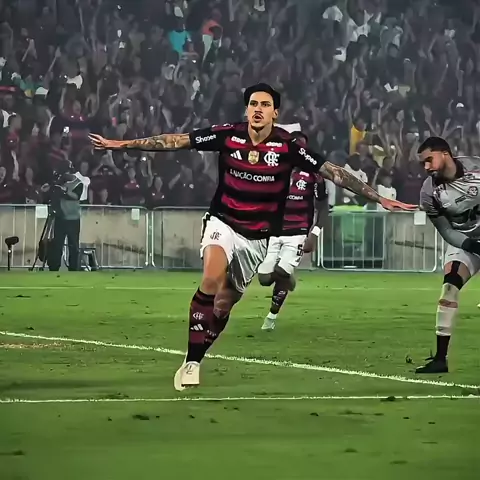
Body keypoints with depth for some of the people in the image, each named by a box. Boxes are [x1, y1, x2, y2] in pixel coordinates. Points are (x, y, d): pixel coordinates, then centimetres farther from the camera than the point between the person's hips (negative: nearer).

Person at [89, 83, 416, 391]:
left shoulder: (287, 146, -11)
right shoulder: (227, 135, -9)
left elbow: (333, 172, -9)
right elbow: (175, 141, -5)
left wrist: (379, 198, -12)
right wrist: (122, 144, -5)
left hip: (257, 237, 1)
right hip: (223, 223, -1)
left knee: (223, 304, 6)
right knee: (213, 278, -28)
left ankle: (193, 361, 26)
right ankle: (191, 363, -25)